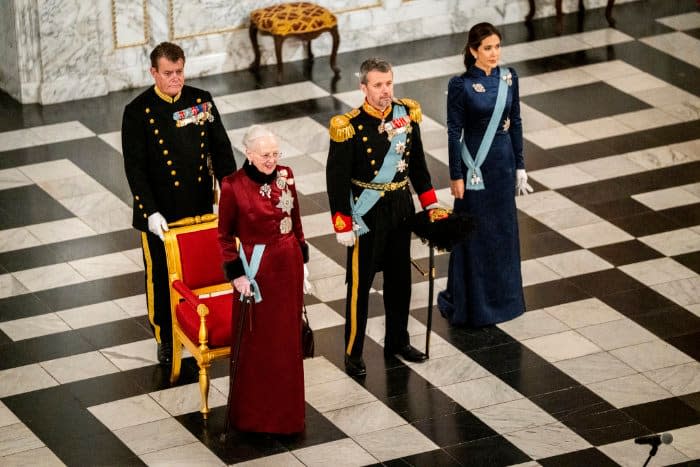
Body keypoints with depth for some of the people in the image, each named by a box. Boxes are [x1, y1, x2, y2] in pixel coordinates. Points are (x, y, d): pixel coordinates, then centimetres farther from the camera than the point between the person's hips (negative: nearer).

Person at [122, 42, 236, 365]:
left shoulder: (201, 101, -1)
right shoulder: (138, 112, -11)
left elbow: (221, 148, 4)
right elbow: (135, 167, -13)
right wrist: (150, 212, -20)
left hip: (200, 207, 3)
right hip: (160, 213, -3)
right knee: (162, 276, 10)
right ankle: (166, 339, 26)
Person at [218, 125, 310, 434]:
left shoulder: (285, 176, -1)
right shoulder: (233, 187, -16)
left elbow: (295, 221, 9)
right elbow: (225, 236, -7)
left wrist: (302, 262, 11)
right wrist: (236, 274, -11)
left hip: (288, 264, 5)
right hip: (257, 269, -5)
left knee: (287, 339, 14)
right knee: (257, 342, 6)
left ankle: (286, 409, 29)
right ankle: (254, 413, 21)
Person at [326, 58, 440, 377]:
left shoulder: (406, 114, -2)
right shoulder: (349, 126, -18)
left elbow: (416, 161, 10)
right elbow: (337, 177, -14)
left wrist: (430, 204, 11)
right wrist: (342, 225, -14)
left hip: (401, 207, 5)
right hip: (367, 212, -5)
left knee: (399, 278, 17)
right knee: (360, 282, 3)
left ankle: (397, 341, 33)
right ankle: (353, 354, 13)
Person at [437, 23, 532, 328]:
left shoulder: (509, 77, 1)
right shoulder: (461, 85, -14)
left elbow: (515, 122, 7)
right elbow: (454, 132, -10)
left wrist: (520, 166, 8)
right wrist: (456, 176, -10)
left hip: (503, 164, 5)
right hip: (475, 165, -5)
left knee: (503, 229, 14)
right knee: (475, 233, 3)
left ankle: (502, 296, 28)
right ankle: (471, 303, 15)